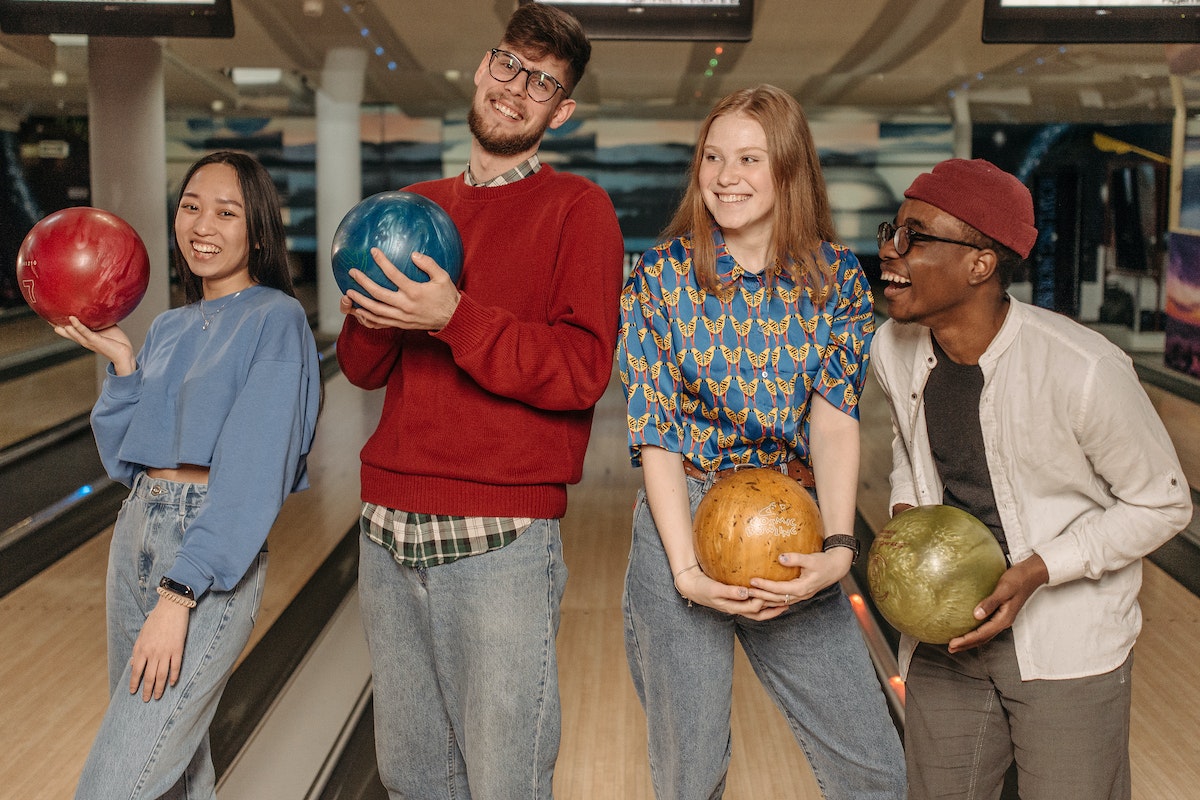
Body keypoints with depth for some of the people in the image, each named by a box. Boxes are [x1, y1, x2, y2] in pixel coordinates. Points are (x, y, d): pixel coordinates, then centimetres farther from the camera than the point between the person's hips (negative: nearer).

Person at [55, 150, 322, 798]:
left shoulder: (275, 319, -8)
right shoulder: (169, 327, 14)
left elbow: (253, 470, -16)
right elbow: (125, 459, 14)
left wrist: (179, 596, -21)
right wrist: (121, 362, 1)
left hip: (214, 550, -7)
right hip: (136, 529, 7)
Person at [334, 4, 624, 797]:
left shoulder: (577, 208, -3)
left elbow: (582, 370, -13)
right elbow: (364, 369, 15)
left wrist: (456, 319, -21)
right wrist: (370, 317, -6)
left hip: (501, 541, -5)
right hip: (389, 526, 6)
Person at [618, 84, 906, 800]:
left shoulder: (837, 278, 2)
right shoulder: (660, 276, -3)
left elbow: (835, 418, -8)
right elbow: (656, 435, -7)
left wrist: (839, 546, -23)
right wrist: (686, 570, -16)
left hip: (795, 539, 2)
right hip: (679, 528, -1)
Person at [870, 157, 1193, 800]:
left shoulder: (1083, 372, -24)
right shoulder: (892, 350, -7)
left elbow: (1162, 504, -10)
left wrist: (1036, 571, -20)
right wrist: (903, 513, -5)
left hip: (1070, 646, -4)